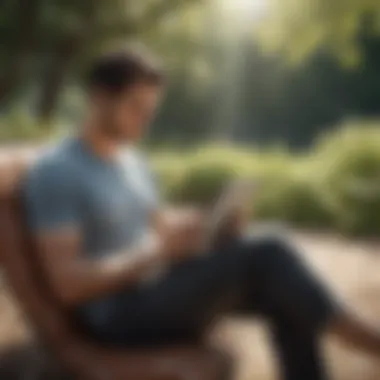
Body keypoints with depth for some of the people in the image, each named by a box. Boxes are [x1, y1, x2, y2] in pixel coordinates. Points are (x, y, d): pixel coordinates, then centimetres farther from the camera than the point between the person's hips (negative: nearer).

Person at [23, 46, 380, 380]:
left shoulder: (133, 162, 14)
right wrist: (160, 249, -22)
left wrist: (206, 232, -6)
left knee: (284, 301, -13)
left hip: (159, 294, 9)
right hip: (118, 316, -8)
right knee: (264, 255, -22)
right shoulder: (54, 172, -13)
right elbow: (67, 283, -20)